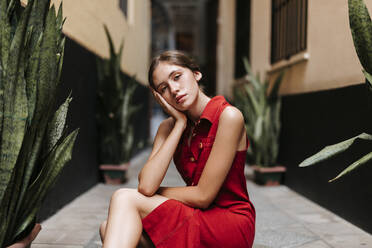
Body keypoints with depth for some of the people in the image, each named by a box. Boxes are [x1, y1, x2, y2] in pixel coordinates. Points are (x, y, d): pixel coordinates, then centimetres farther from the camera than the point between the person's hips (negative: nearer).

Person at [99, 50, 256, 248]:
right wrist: (180, 124, -9)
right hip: (196, 219, 6)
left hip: (233, 227, -6)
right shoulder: (169, 126, 6)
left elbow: (203, 196, -15)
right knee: (111, 229, -15)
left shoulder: (228, 116, -14)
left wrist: (155, 192, -2)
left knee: (125, 199, -18)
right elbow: (146, 185, -13)